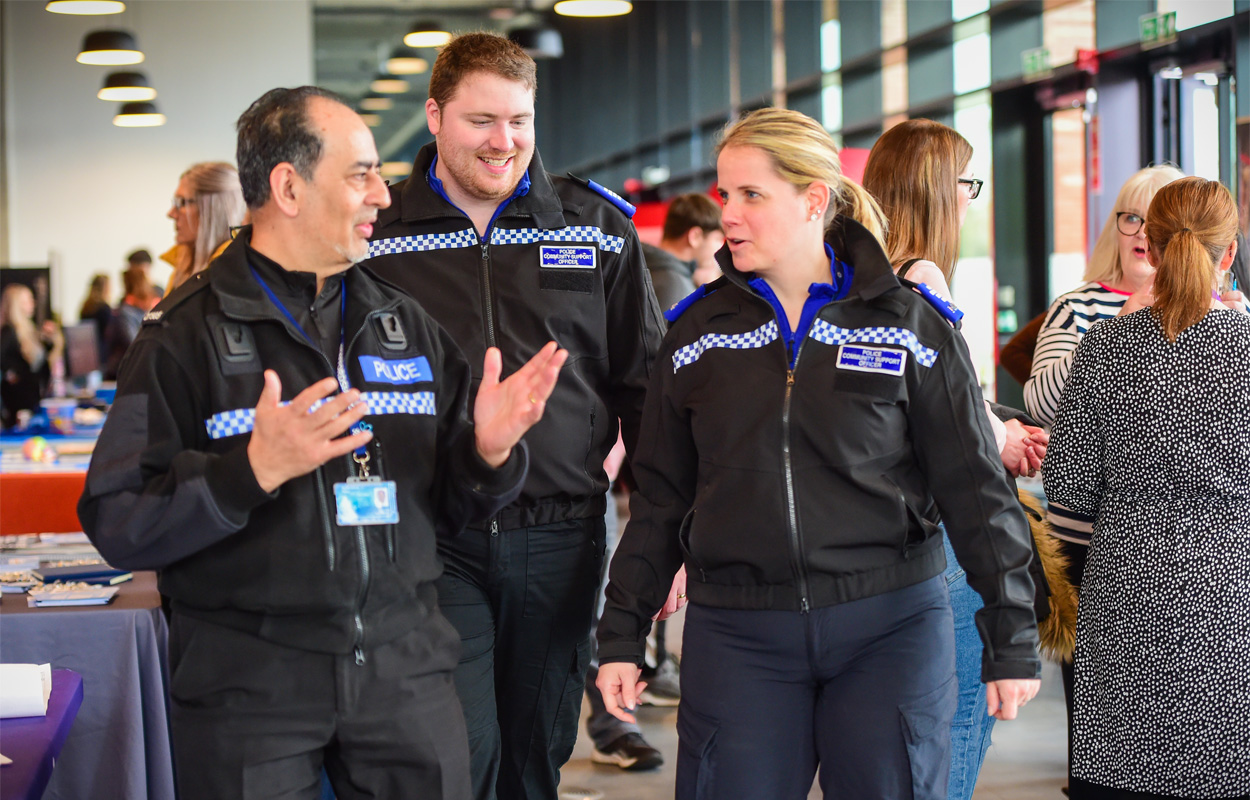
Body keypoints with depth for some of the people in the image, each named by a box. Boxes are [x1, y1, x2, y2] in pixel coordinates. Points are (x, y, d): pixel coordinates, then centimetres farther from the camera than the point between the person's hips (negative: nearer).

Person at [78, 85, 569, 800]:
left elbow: (449, 506, 14)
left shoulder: (405, 325, 11)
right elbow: (118, 525, -11)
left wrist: (488, 451, -7)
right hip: (248, 682, -4)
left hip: (405, 672, 4)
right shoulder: (187, 336, -4)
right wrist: (253, 469, -24)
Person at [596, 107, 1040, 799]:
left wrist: (1012, 642, -1)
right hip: (737, 635, 2)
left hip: (891, 625, -1)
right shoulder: (698, 331, 7)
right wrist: (622, 636, 9)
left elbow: (976, 491, 2)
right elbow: (658, 496, 12)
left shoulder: (910, 325, 0)